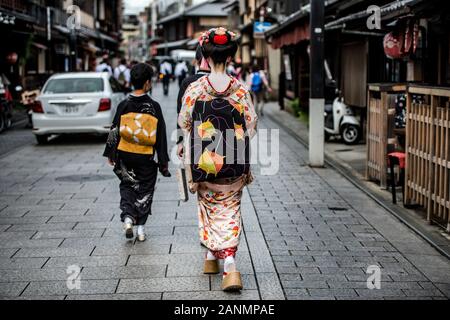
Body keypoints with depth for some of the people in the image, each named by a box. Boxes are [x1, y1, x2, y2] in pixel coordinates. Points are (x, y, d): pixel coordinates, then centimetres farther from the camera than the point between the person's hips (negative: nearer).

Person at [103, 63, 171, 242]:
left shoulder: (123, 106, -5)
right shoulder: (153, 106, -9)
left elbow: (114, 131, 1)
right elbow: (161, 135, -5)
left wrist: (110, 154, 12)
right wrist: (163, 161, 2)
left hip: (125, 155, 1)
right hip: (146, 157, -1)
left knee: (127, 186, 18)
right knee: (145, 190, 13)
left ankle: (128, 217, -2)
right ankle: (140, 227, 14)